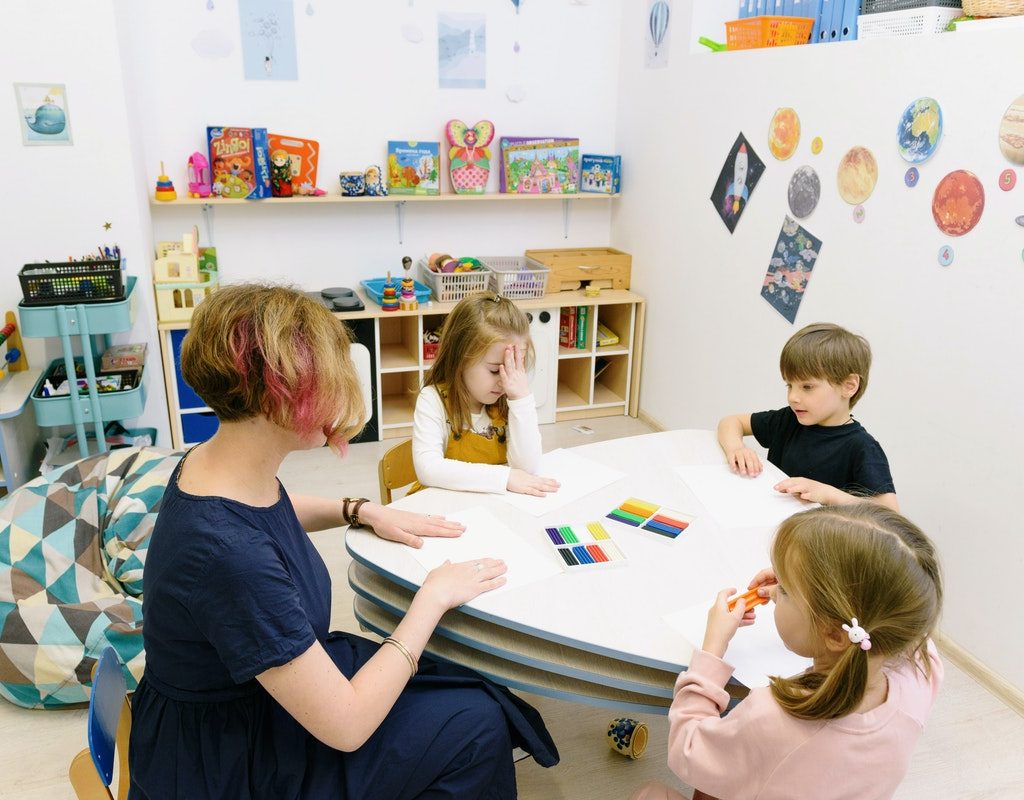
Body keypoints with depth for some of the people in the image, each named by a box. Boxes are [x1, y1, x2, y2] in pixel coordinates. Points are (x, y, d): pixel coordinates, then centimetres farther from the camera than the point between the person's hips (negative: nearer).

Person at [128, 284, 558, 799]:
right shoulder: (227, 554, -37)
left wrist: (362, 511, 4)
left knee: (474, 692, 7)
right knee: (475, 726, -6)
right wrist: (433, 596, -18)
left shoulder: (222, 460, -10)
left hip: (267, 681, 8)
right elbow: (347, 726, -29)